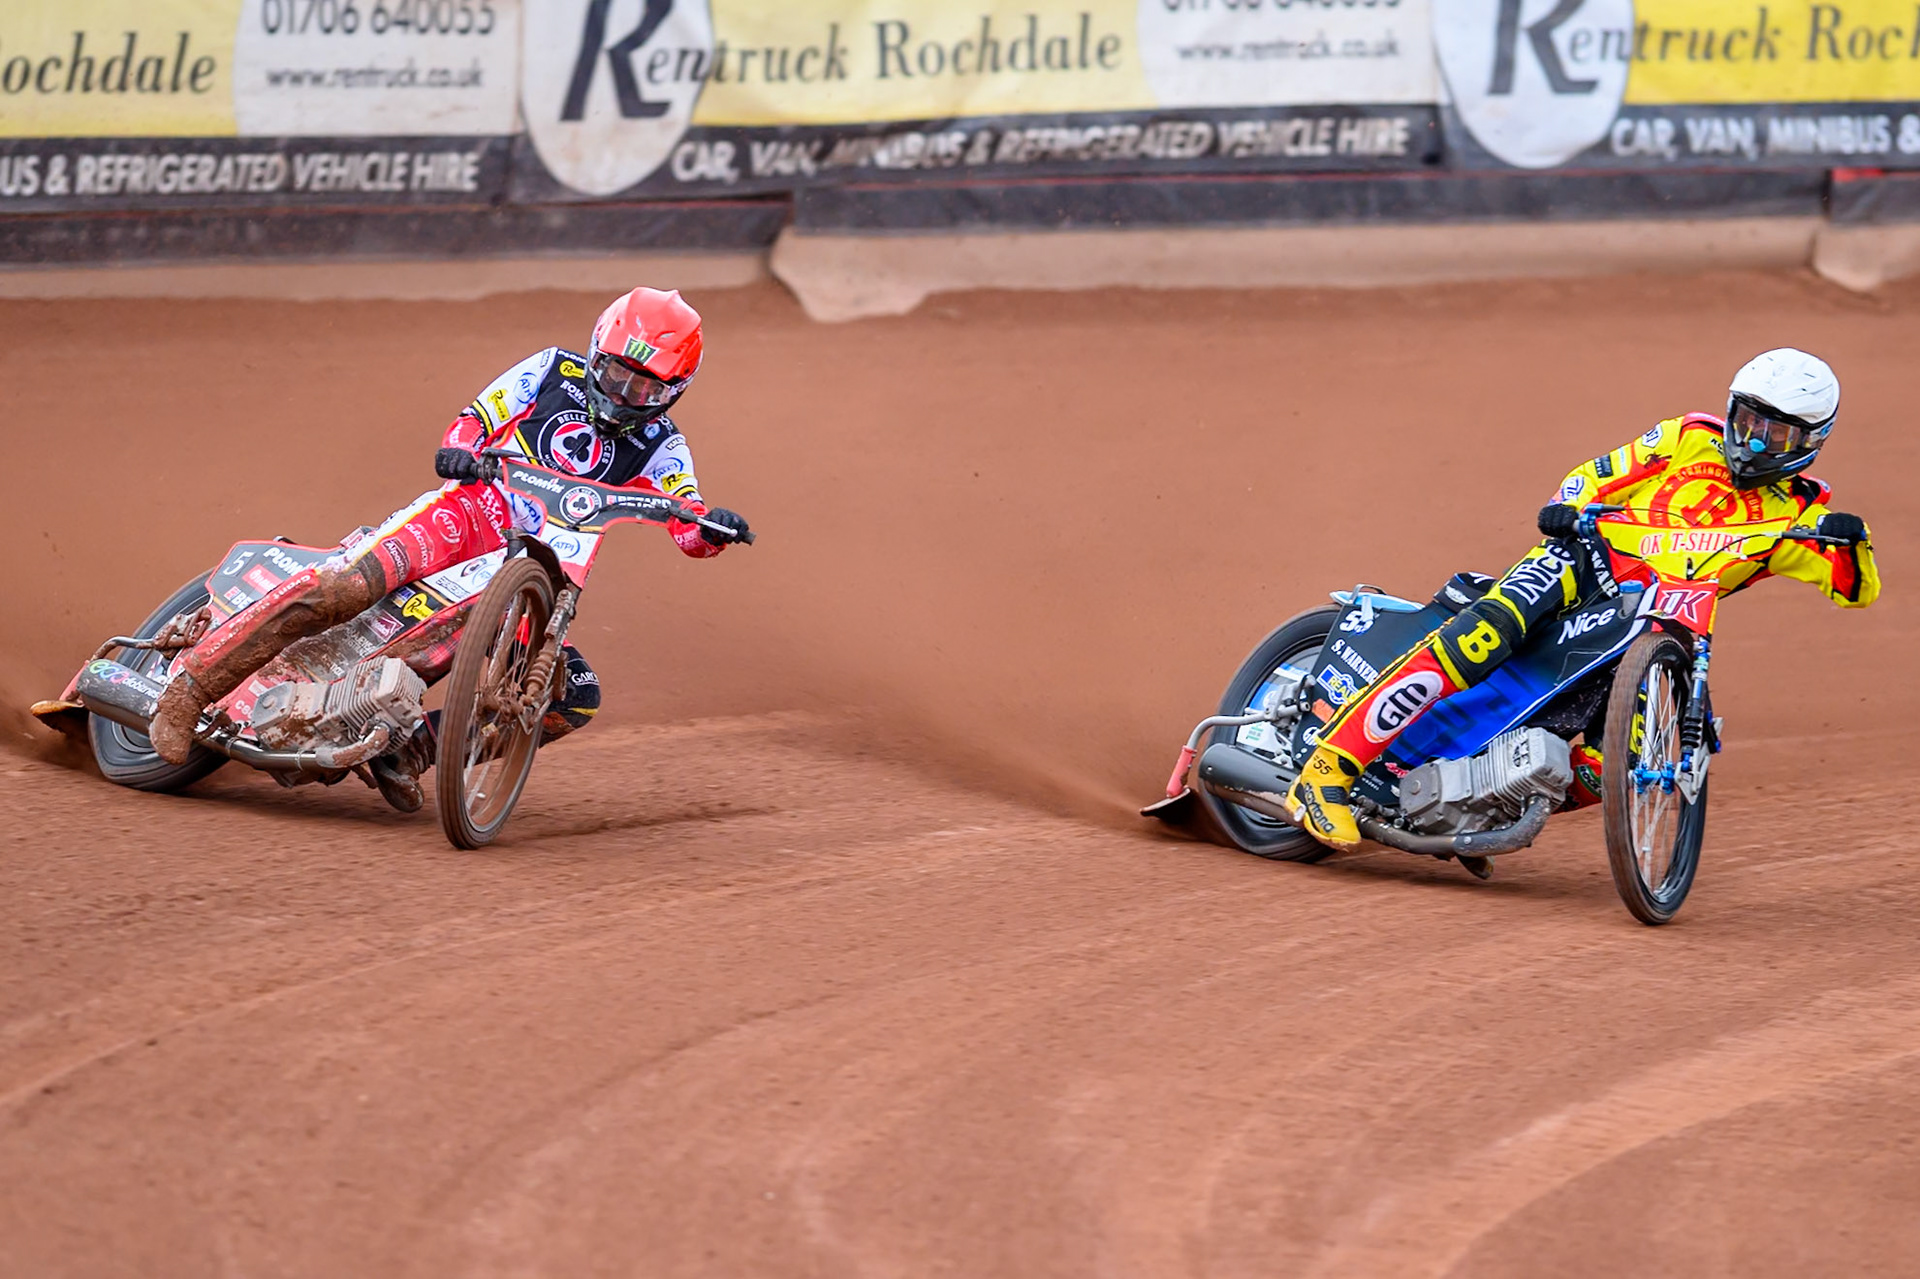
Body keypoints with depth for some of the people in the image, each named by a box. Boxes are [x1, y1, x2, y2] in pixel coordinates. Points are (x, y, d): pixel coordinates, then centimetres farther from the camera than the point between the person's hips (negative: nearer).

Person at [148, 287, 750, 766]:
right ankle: (193, 682, -25)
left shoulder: (658, 445, 10)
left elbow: (691, 532, -2)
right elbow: (477, 417, 5)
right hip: (468, 512, -3)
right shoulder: (554, 372, 8)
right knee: (345, 585, -29)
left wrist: (714, 528, -26)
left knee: (577, 699, -16)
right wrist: (458, 449, -18)